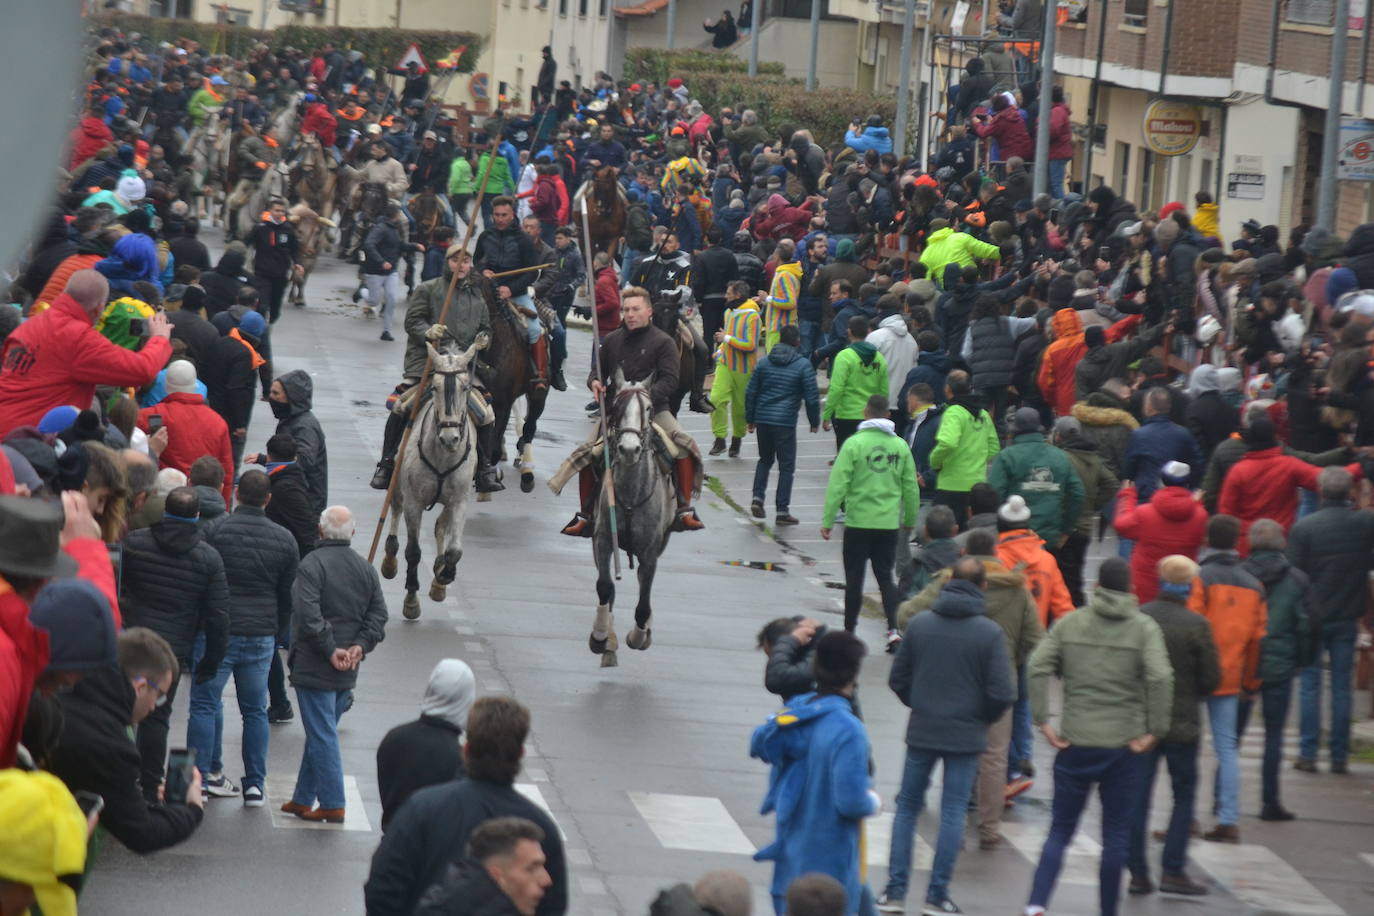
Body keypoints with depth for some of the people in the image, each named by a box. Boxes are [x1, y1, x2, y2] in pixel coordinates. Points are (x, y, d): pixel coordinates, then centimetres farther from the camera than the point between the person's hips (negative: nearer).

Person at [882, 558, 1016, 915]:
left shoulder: (918, 624, -4)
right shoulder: (990, 633, -11)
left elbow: (898, 679, 2)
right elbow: (1001, 694, -12)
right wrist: (984, 718, 8)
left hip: (922, 730, 2)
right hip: (966, 735, -2)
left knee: (907, 806, 13)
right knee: (953, 813, 7)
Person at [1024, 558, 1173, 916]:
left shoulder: (1069, 624, 4)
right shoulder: (1144, 628, -2)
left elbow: (1038, 668, -7)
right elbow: (1160, 678, -16)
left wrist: (1043, 721, -4)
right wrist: (1155, 731, -10)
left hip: (1074, 742, 2)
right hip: (1123, 745, -2)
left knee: (1060, 830, 7)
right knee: (1116, 836, 9)